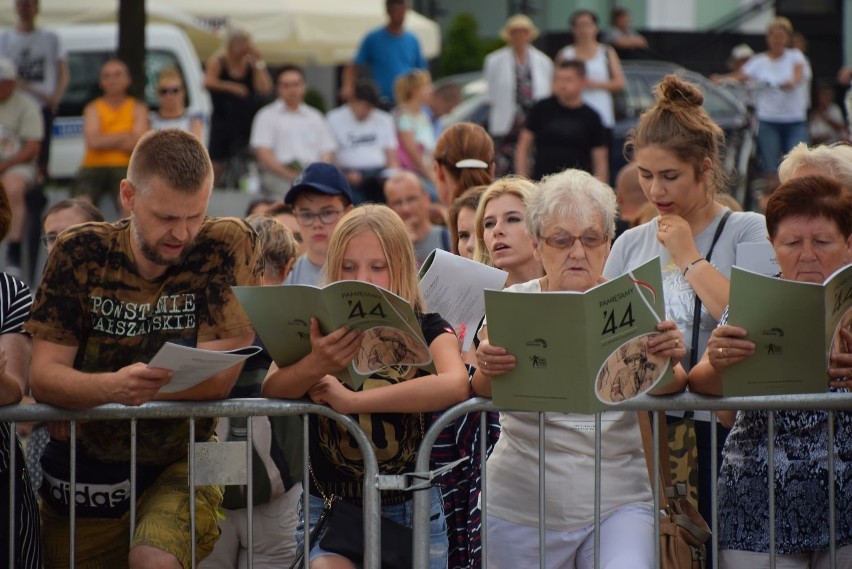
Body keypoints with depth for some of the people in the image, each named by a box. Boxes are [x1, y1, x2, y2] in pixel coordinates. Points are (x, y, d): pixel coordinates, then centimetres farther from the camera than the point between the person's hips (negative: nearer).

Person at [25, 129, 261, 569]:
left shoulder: (227, 247, -10)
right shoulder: (80, 253, -4)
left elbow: (216, 380, -17)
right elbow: (42, 376, -11)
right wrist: (112, 387, -34)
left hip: (178, 466, -3)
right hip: (82, 475, 3)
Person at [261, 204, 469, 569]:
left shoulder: (426, 330, -5)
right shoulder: (321, 330, -1)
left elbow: (456, 385, -28)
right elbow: (271, 389, -19)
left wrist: (351, 400, -30)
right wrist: (315, 366, -41)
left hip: (411, 509, 0)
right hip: (329, 508, 0)